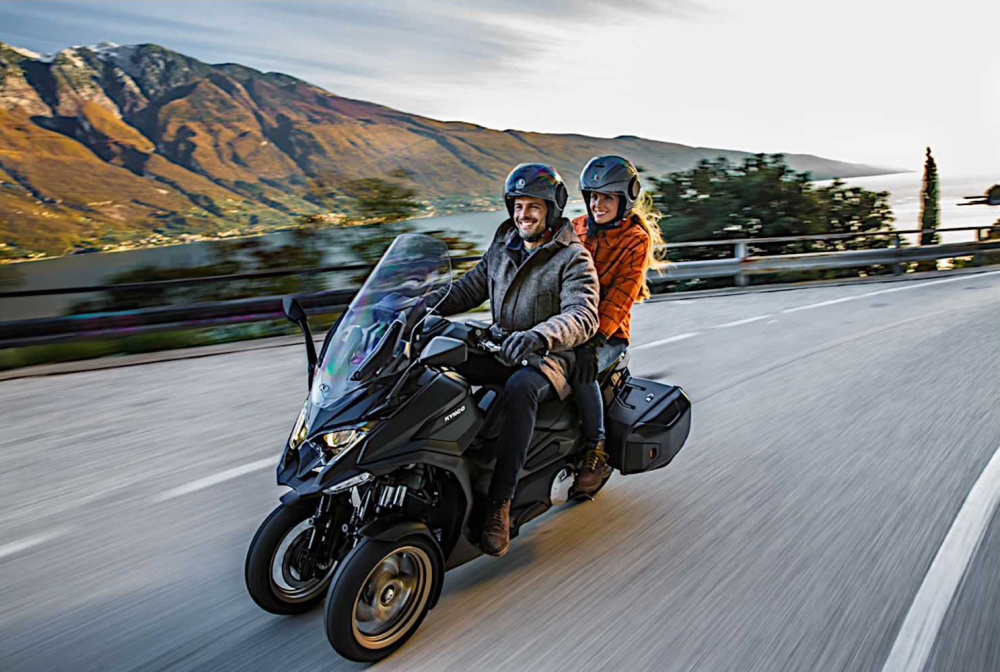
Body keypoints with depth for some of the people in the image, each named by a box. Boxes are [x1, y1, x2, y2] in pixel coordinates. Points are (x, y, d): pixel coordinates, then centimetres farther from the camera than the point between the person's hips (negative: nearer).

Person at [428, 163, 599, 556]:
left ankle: (500, 503, -32)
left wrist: (539, 335, -42)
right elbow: (471, 287, 15)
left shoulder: (573, 258, -8)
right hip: (501, 350, 6)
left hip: (550, 358, -6)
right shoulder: (503, 246, 12)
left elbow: (583, 317, -23)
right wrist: (429, 304, -4)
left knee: (520, 389, -39)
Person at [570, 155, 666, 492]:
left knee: (580, 370, -33)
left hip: (610, 332, -5)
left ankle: (595, 450, -13)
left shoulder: (636, 239, -5)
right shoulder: (578, 228, 12)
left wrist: (594, 340, -30)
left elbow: (621, 296, -17)